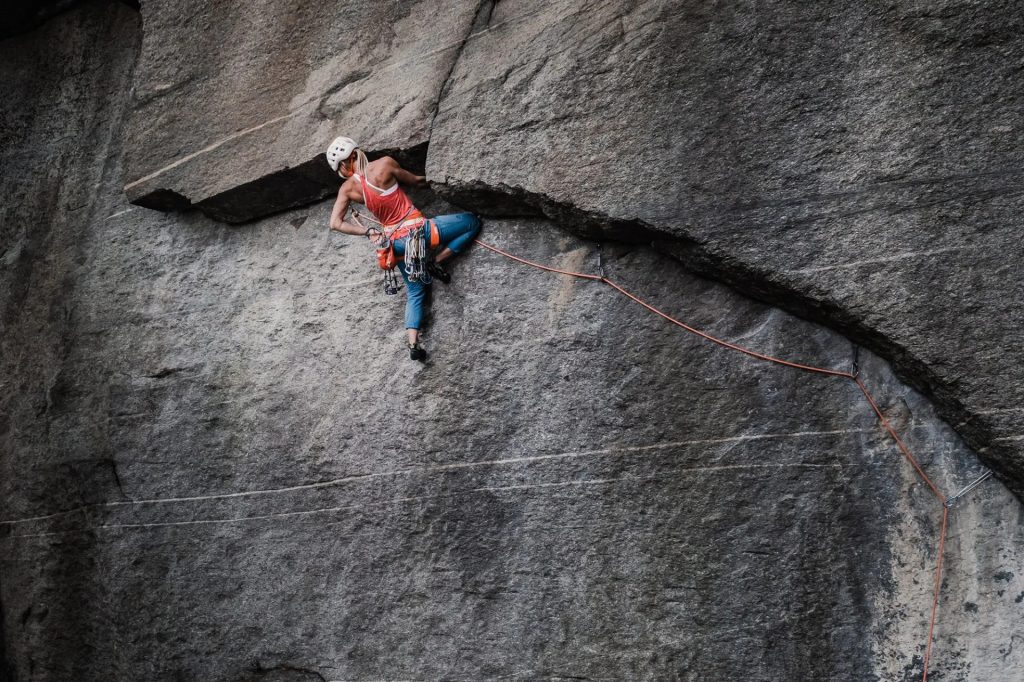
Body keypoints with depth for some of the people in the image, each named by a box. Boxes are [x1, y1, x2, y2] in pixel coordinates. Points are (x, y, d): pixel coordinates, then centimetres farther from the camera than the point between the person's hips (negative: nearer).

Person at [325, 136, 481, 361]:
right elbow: (415, 181, 4)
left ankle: (412, 343, 7)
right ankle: (437, 263, -1)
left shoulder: (347, 188, -2)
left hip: (396, 242, 5)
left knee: (415, 292, 22)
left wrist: (368, 232, 6)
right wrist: (427, 179, 27)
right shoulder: (385, 164, -11)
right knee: (472, 222, 7)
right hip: (417, 229, -5)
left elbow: (335, 223, -3)